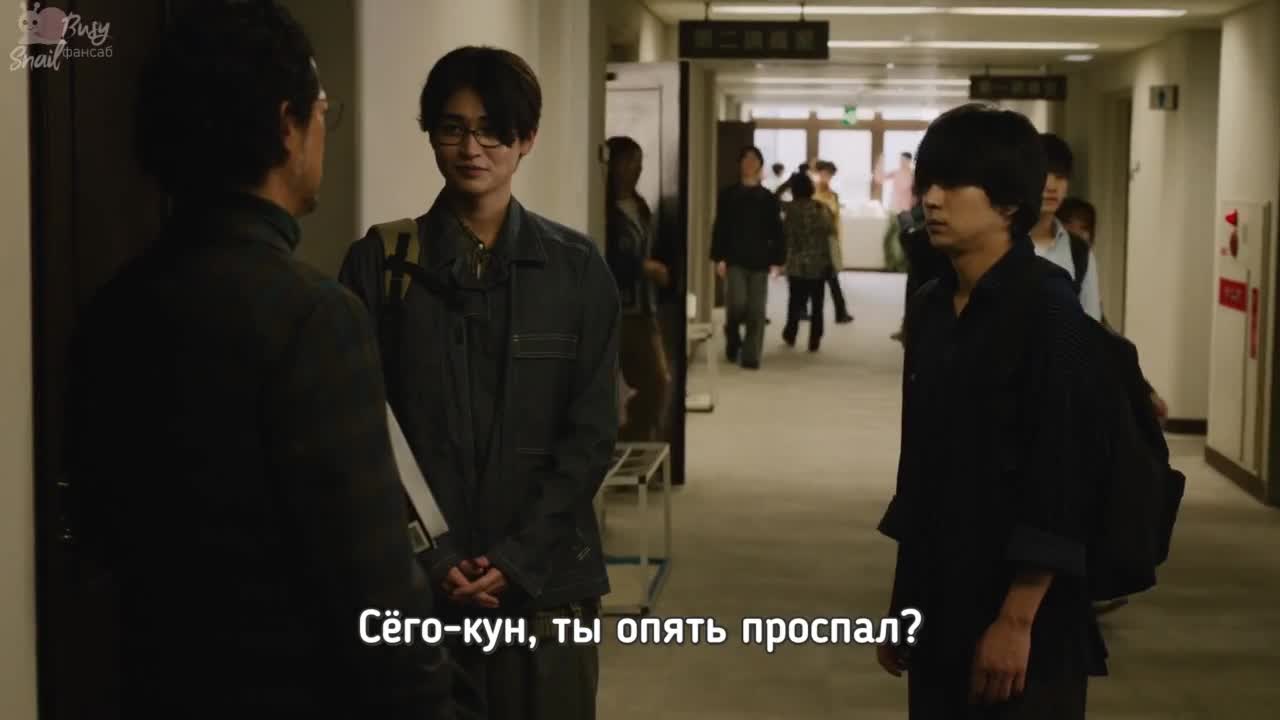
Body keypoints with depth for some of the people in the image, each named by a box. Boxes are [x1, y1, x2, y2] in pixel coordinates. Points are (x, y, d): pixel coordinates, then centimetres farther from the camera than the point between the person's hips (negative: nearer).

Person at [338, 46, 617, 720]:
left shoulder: (576, 267, 3)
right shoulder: (379, 262, 0)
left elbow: (591, 433, 0)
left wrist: (517, 558, -9)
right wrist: (430, 556, -10)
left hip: (546, 577, 1)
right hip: (416, 578, 0)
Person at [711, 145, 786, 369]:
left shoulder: (769, 198, 8)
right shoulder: (728, 195, 4)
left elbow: (776, 232, 6)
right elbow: (720, 228, 1)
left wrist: (777, 260, -2)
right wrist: (719, 258, -7)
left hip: (759, 261, 1)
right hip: (735, 259, -1)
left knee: (756, 311, 0)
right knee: (737, 304, -13)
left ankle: (751, 356, 5)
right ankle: (733, 341, 16)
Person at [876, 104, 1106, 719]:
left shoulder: (1047, 310, -12)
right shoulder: (929, 308, 8)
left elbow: (1062, 476, -16)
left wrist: (1017, 619, -18)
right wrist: (902, 598, 14)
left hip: (1018, 607, -6)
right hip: (939, 599, 7)